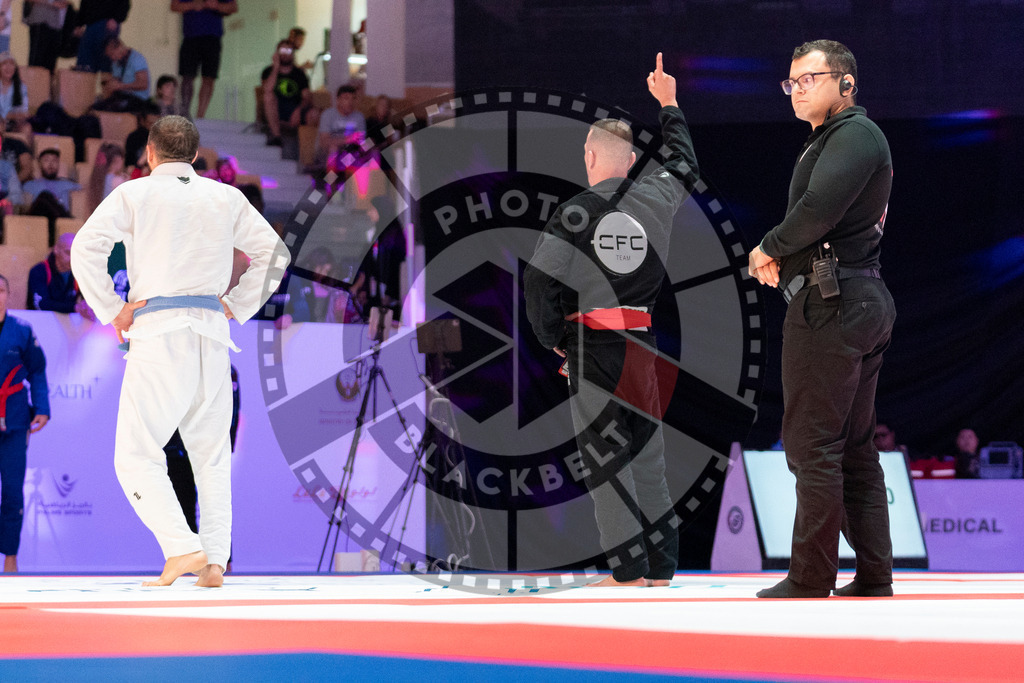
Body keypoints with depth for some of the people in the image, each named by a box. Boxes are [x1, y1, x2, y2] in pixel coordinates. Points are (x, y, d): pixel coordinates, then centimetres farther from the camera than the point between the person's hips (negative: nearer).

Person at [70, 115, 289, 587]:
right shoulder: (227, 198, 12)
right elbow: (274, 253, 14)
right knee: (211, 452, 14)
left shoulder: (134, 194, 2)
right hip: (211, 335, 4)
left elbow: (86, 248, -9)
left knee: (137, 455, -2)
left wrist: (110, 311, -2)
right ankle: (214, 561, 6)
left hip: (157, 335, -4)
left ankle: (182, 548, -18)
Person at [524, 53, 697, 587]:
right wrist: (667, 105, 42)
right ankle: (660, 568, 12)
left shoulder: (574, 214, -8)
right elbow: (684, 162, 28)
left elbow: (539, 283, -12)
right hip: (642, 344, 5)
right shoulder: (656, 198, 5)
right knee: (647, 454, 11)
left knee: (604, 455, 0)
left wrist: (552, 340, 3)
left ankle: (629, 570, -3)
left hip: (590, 343, -5)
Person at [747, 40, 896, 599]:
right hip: (864, 300, 11)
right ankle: (874, 580, 12)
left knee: (812, 444, -8)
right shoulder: (830, 139, 22)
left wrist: (768, 248, -9)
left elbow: (819, 209, -25)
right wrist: (781, 258, 3)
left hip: (829, 302, -11)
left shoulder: (855, 134, -11)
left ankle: (810, 584, -6)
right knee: (856, 448, 11)